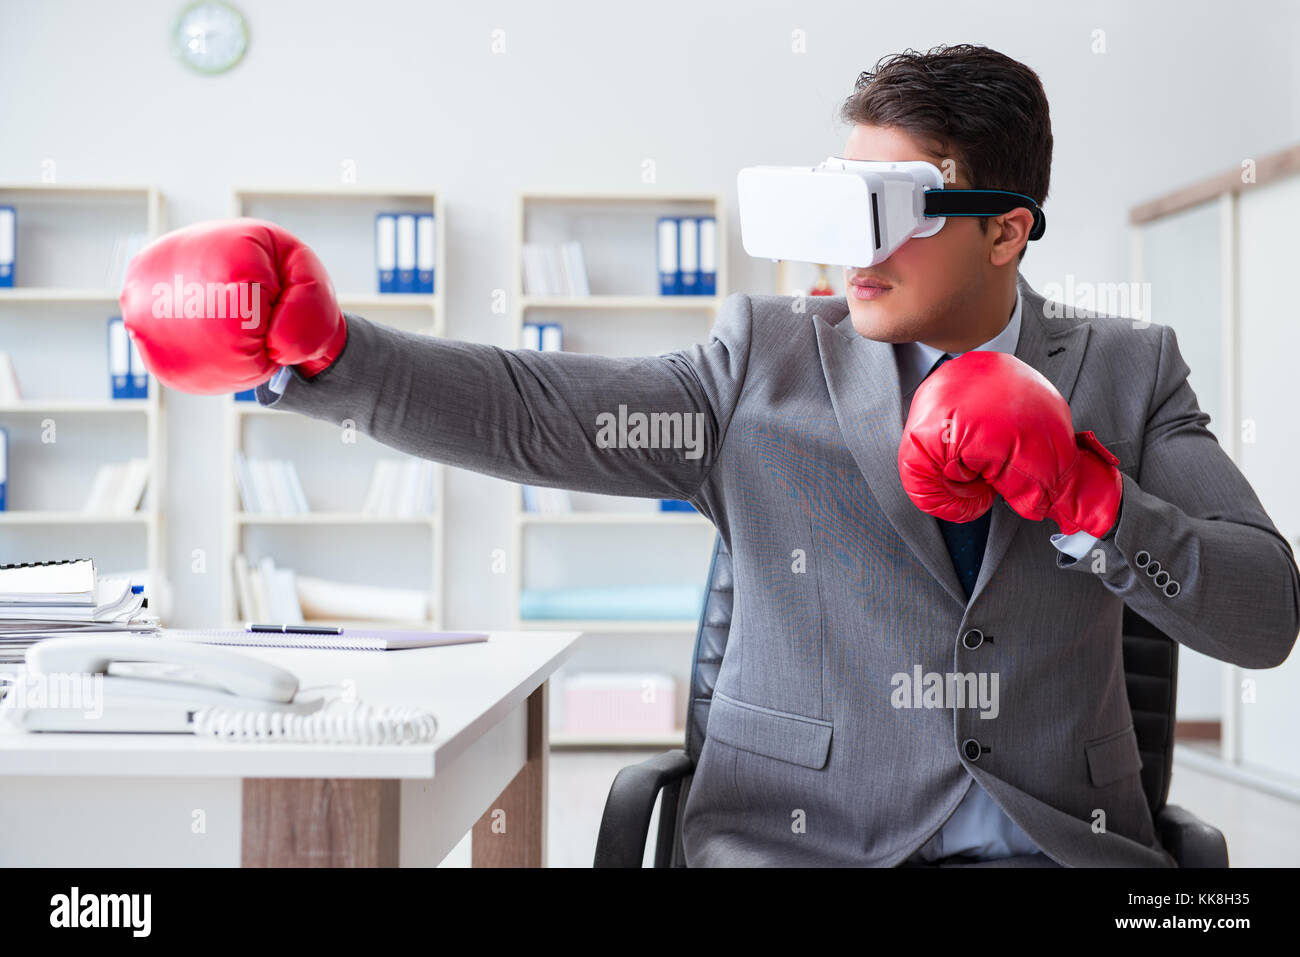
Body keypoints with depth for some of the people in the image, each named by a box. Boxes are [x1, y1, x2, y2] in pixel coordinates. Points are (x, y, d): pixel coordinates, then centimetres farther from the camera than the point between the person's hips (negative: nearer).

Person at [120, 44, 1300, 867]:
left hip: (1059, 836, 2)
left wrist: (1083, 499, -12)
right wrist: (320, 349, -18)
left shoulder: (1128, 371, 7)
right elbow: (530, 411, -5)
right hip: (804, 829, -1)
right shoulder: (768, 362, 4)